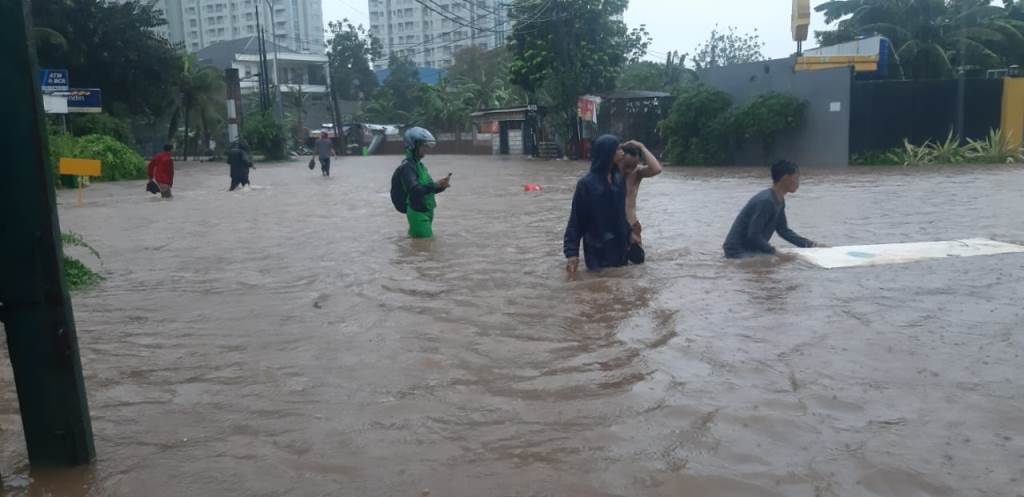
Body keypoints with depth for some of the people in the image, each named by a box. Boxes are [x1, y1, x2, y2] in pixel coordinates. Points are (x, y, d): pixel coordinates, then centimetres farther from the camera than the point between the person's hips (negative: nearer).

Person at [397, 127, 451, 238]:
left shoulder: (420, 165, 13)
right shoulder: (407, 166, -15)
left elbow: (428, 190, 16)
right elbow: (414, 190, -27)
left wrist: (442, 185, -3)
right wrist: (435, 185, -32)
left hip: (427, 212, 9)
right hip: (418, 213, -9)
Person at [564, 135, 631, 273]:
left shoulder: (619, 178, 5)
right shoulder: (587, 184, -13)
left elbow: (622, 213, 13)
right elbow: (576, 220, -13)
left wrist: (627, 237, 13)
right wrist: (571, 252, -19)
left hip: (619, 245, 6)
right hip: (597, 248, -6)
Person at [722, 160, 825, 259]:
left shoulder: (780, 201, 8)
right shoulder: (766, 201, -23)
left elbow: (784, 231, 16)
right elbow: (753, 236, -26)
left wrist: (811, 245, 10)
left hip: (751, 248, 10)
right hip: (738, 252, -10)